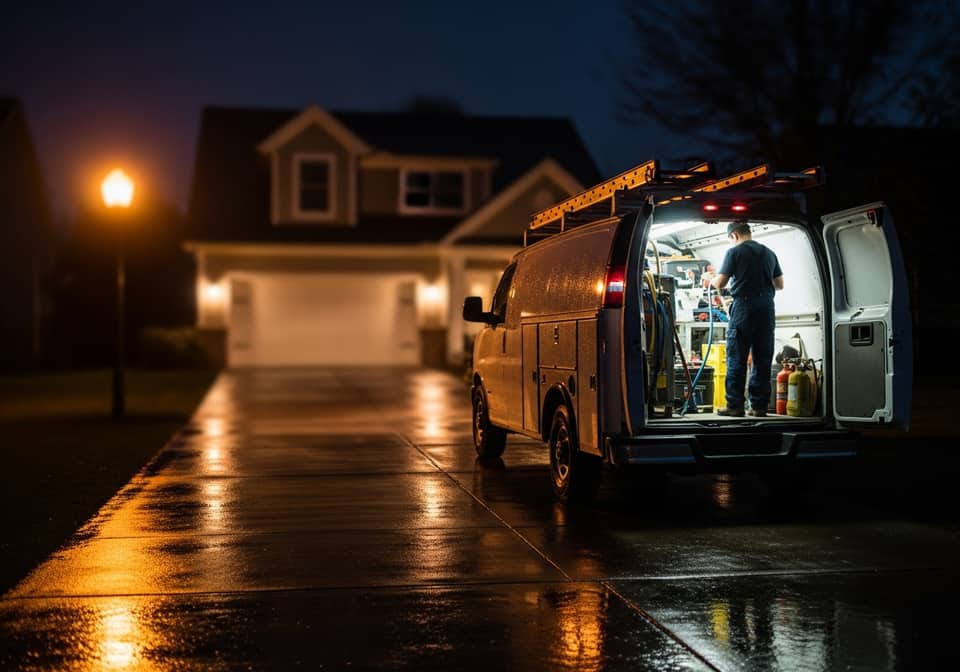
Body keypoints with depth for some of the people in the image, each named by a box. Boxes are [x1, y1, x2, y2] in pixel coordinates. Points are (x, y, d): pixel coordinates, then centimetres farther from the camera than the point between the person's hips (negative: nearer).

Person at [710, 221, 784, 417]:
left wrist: (711, 281, 16)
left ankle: (735, 405, -2)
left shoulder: (735, 252, -2)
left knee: (736, 358, 0)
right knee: (762, 359, 7)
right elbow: (779, 284, 19)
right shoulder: (769, 253, 14)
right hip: (766, 307, 5)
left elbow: (720, 283, -6)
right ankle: (759, 405, 8)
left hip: (744, 306, -5)